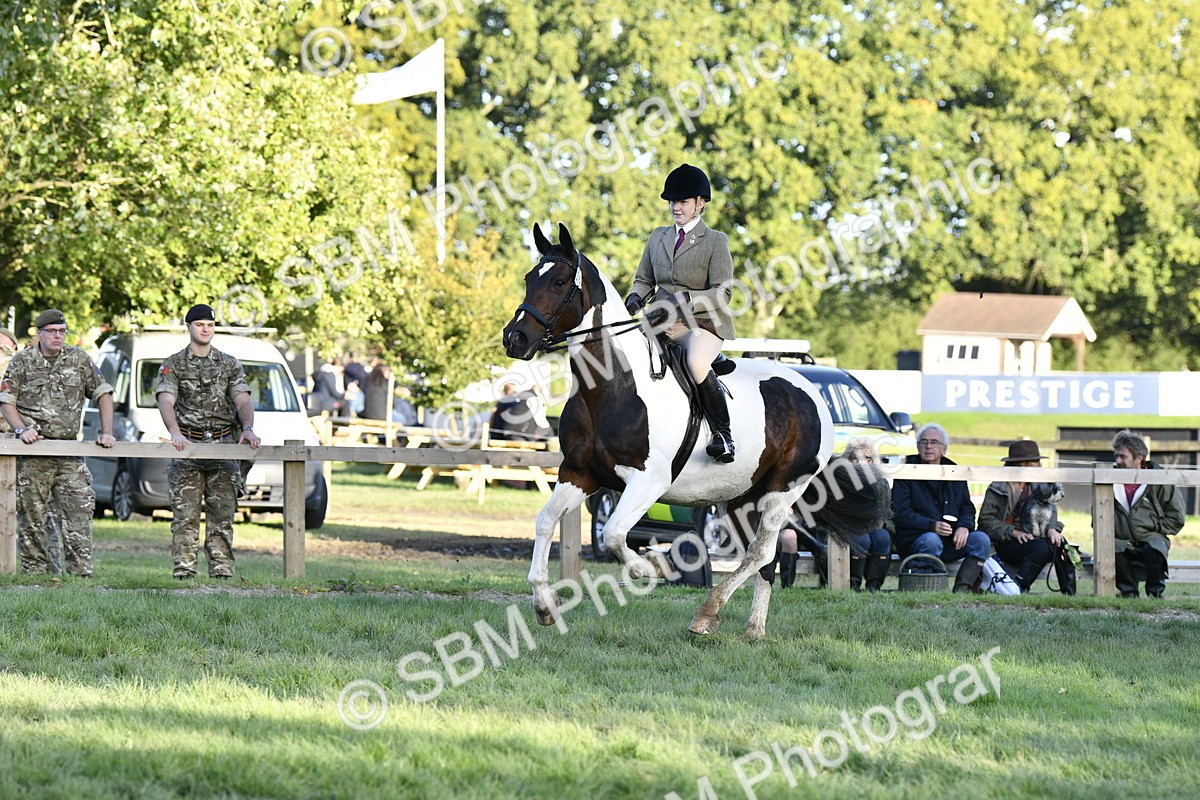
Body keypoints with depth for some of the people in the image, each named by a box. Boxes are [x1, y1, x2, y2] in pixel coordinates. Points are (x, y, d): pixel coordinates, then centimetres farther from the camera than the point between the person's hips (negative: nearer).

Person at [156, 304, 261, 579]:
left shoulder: (229, 365, 13)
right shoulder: (173, 365, 6)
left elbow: (243, 401, 2)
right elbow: (166, 401, -9)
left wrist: (248, 428, -19)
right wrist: (175, 432, -28)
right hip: (187, 447, -2)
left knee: (223, 513, 0)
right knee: (185, 514, -6)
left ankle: (221, 569, 2)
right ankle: (184, 569, -5)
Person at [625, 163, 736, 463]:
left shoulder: (716, 241, 0)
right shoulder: (658, 237, 16)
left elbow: (723, 293, -8)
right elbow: (644, 279, 22)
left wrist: (684, 299, -24)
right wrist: (635, 297, -3)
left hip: (702, 324, -6)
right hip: (662, 325, 6)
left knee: (697, 364, -38)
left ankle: (722, 435, -21)